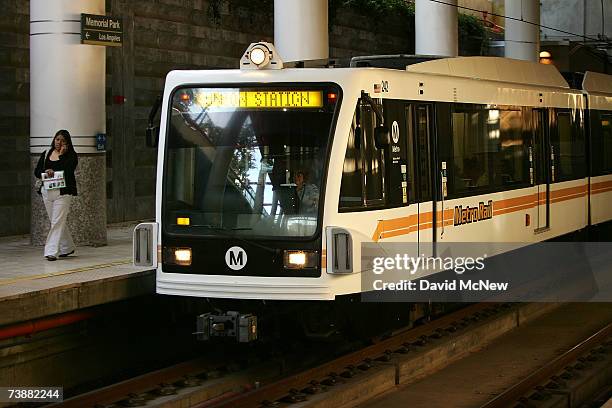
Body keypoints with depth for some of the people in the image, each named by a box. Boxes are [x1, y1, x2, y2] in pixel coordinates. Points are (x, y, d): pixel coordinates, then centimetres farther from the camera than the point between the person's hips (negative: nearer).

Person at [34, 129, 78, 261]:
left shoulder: (71, 155, 0)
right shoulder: (46, 154, 14)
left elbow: (67, 171, -16)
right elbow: (37, 172, 10)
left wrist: (59, 160, -10)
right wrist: (46, 172, -11)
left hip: (63, 192, -5)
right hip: (47, 191, 5)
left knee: (57, 222, -11)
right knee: (57, 222, 13)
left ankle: (51, 251, -13)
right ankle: (67, 248, 27)